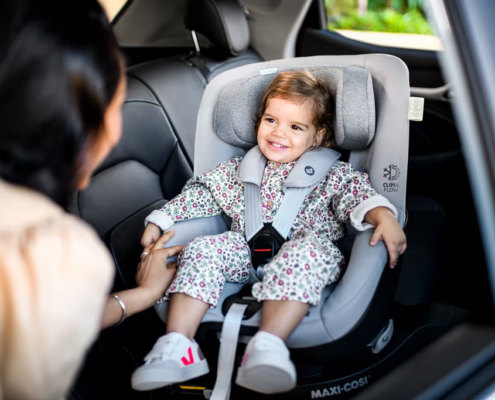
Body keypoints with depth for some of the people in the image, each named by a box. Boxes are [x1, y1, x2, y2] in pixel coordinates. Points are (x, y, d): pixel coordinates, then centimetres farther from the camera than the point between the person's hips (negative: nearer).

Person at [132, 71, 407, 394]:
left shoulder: (330, 172, 10)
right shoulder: (239, 169, 20)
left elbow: (357, 192, -5)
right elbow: (201, 193, 23)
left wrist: (382, 215, -26)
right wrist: (159, 220, 15)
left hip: (301, 251, -3)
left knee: (309, 250, -36)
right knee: (203, 249, -22)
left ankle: (268, 346, -48)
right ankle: (178, 345, -28)